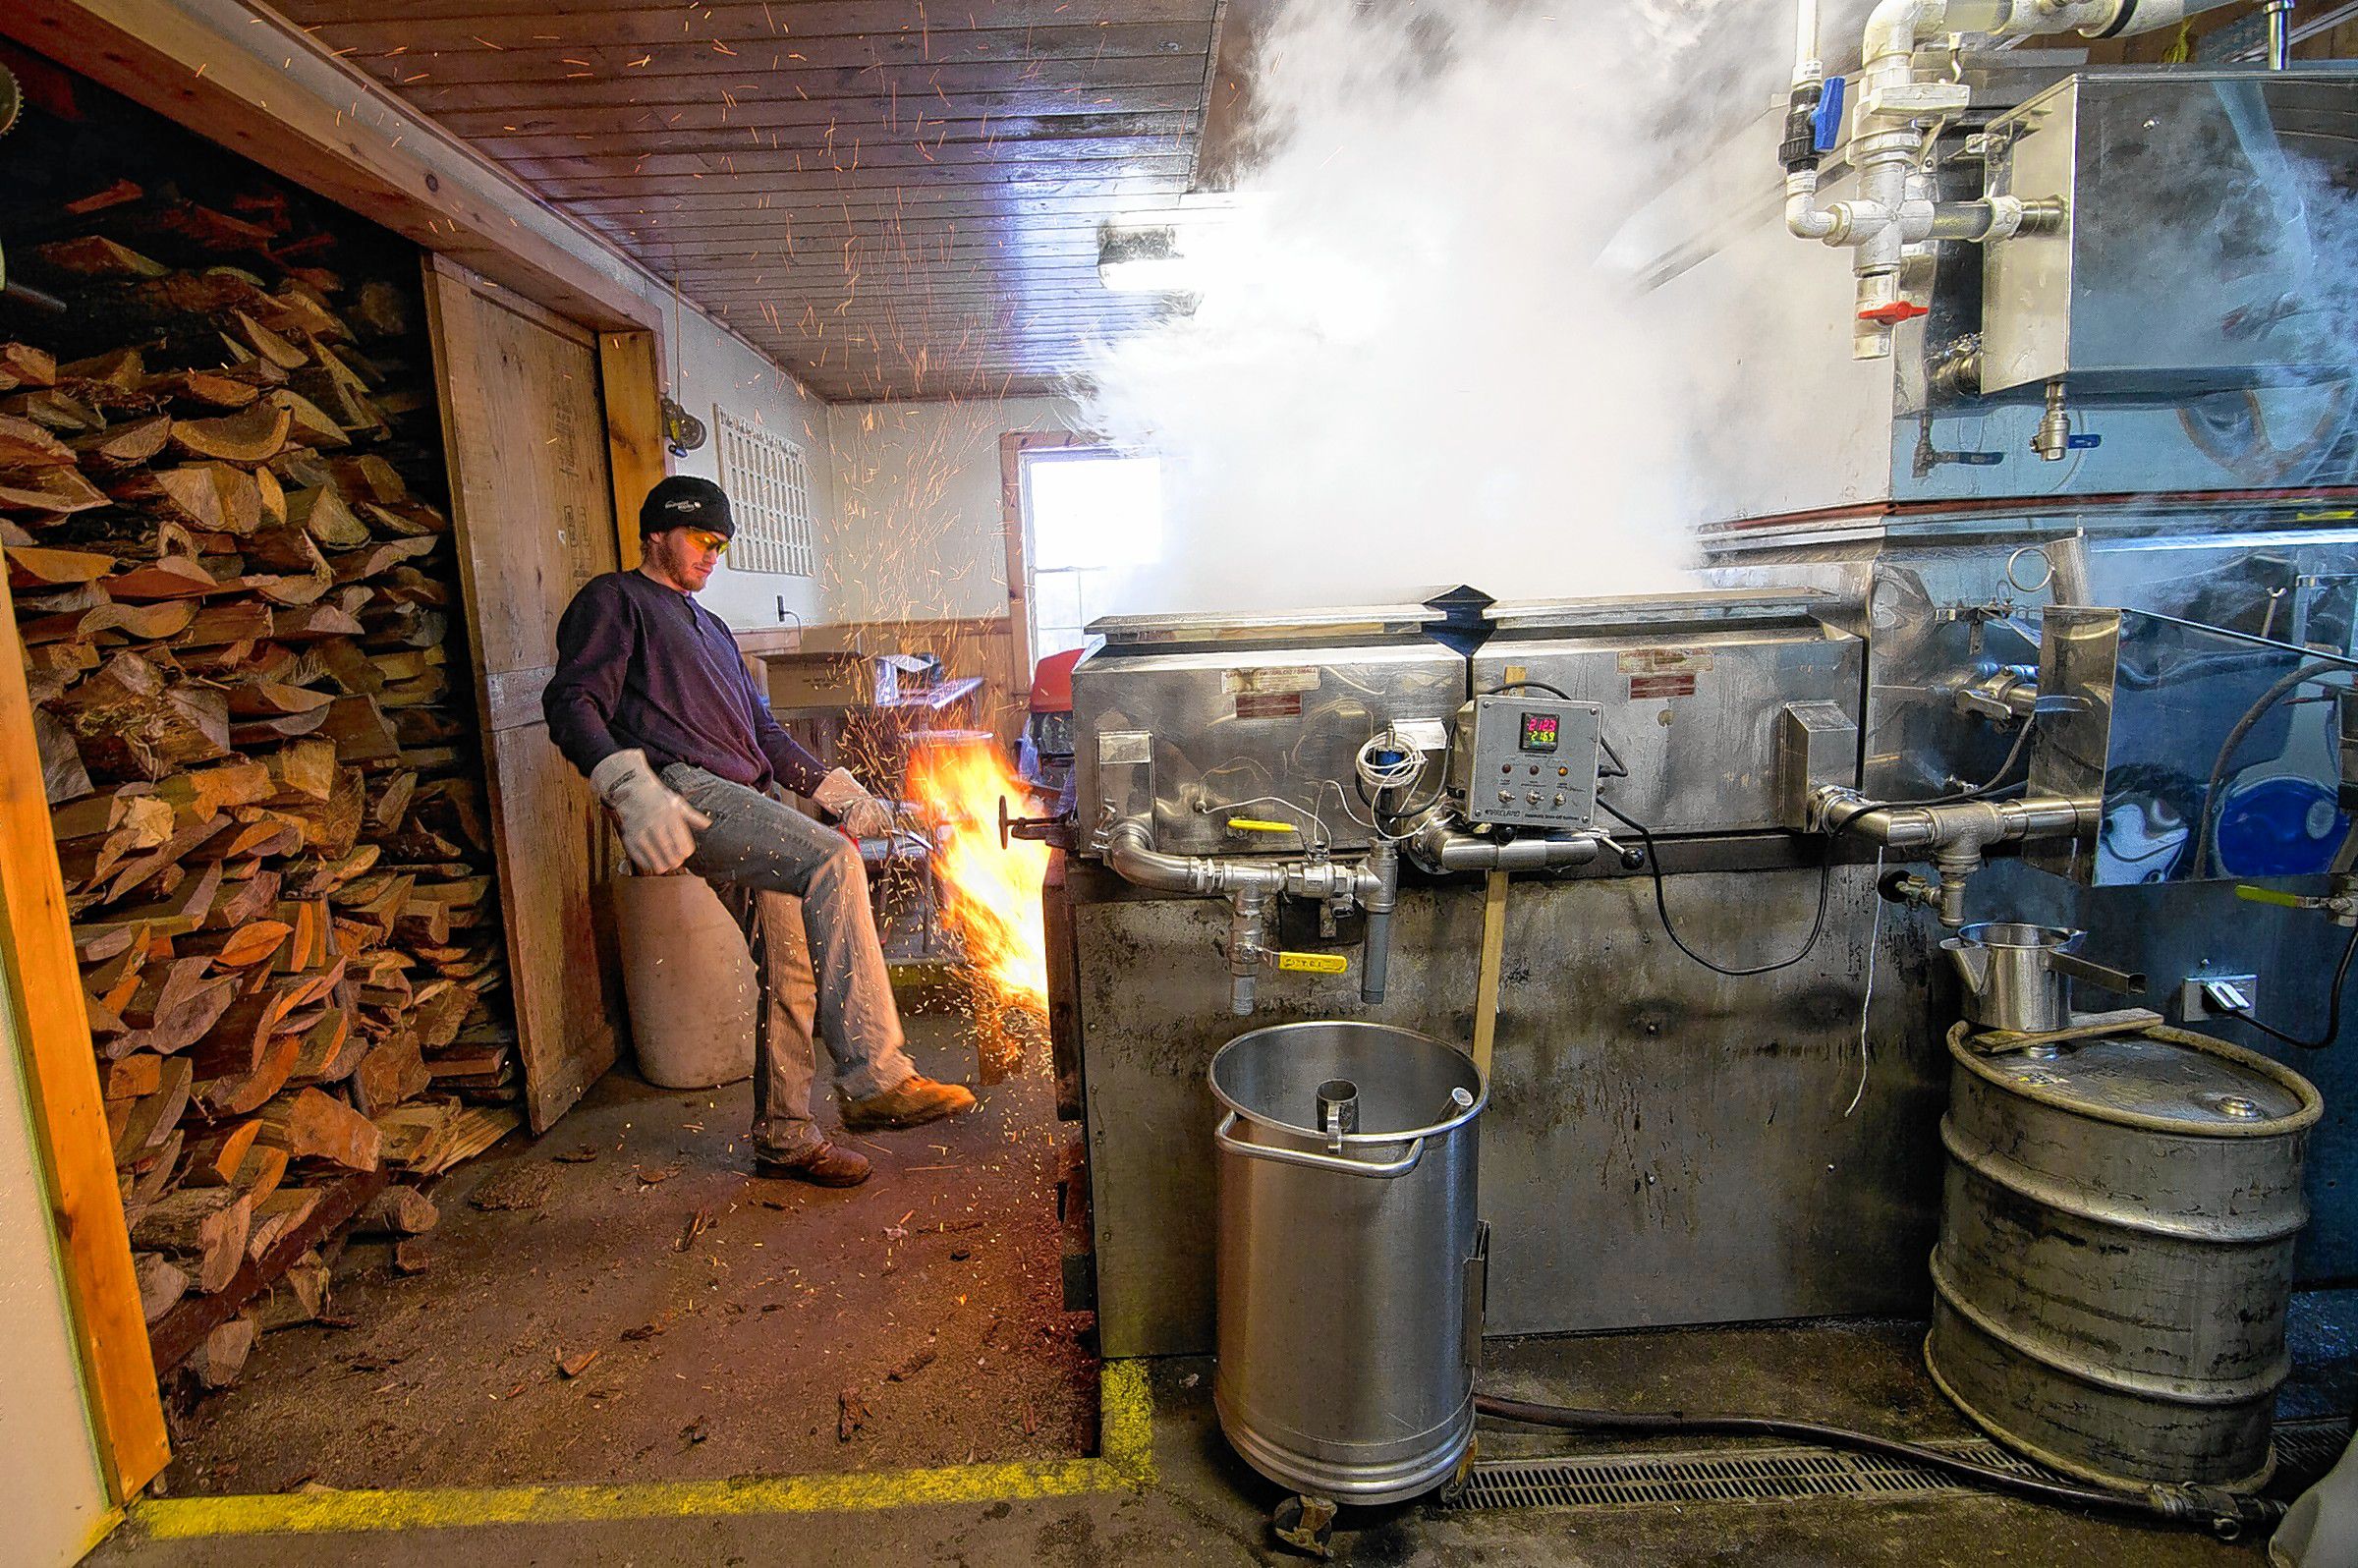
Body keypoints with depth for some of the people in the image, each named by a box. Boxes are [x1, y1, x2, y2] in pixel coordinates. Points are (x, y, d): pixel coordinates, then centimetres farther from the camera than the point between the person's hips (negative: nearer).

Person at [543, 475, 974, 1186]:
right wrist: (630, 787, -26)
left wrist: (835, 787, 18)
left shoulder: (710, 627, 34)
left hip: (748, 806, 9)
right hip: (684, 793, -9)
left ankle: (783, 1136, 18)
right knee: (834, 861, -30)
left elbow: (761, 729, 33)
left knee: (791, 966, 4)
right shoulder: (613, 600, 9)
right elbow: (573, 701, -8)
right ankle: (874, 1078, -31)